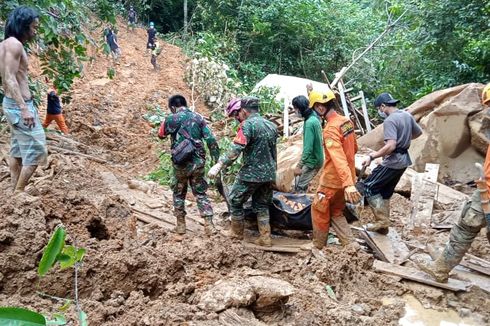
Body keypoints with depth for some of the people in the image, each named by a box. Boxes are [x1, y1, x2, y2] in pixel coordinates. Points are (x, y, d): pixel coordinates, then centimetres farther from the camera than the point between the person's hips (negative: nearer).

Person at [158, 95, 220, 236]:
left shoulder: (171, 119, -3)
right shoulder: (198, 118, 5)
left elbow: (161, 135, 15)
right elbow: (211, 140, -1)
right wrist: (217, 160, 4)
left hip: (181, 162, -2)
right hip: (198, 161, 2)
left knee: (179, 194, 16)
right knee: (201, 193, 11)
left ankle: (181, 225, 21)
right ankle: (209, 225, 5)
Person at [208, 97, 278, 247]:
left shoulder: (248, 124, -15)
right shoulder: (271, 125, 10)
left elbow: (236, 149, -27)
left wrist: (219, 165, -30)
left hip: (250, 174, -7)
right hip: (269, 174, 7)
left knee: (235, 201, 12)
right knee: (262, 205, 18)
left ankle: (237, 233, 24)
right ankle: (265, 238, 14)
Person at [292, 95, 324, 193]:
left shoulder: (310, 122, -22)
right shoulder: (315, 118, 8)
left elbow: (308, 148, -27)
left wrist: (299, 166, -22)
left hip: (312, 162, -9)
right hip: (315, 159, 9)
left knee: (299, 187, -3)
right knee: (301, 184, 16)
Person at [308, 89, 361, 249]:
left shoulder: (330, 130, -23)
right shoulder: (347, 121, 3)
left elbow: (338, 158, -35)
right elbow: (354, 147, 16)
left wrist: (348, 184, -43)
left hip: (332, 180, -8)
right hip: (344, 180, 8)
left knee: (319, 211, 12)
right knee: (336, 212, 22)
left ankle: (318, 246, 25)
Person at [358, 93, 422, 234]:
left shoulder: (390, 121, -19)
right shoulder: (407, 115, 9)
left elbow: (391, 146, -29)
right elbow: (418, 132, 24)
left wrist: (372, 156, -23)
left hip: (392, 162, -9)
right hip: (403, 161, 10)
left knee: (368, 187, -2)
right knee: (385, 193, 16)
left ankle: (382, 220, 0)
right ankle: (383, 225, 23)